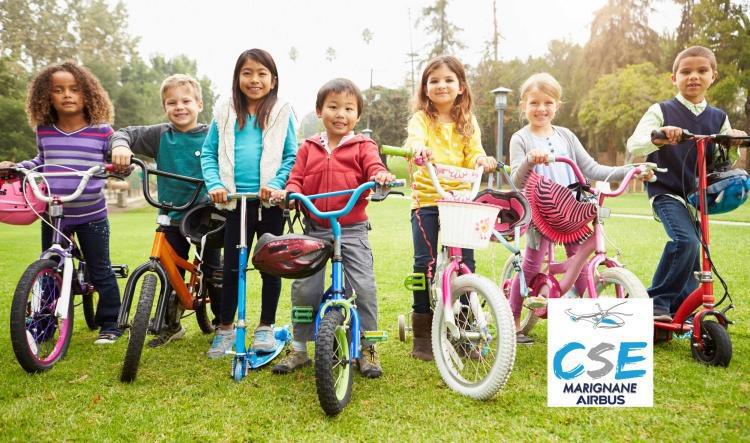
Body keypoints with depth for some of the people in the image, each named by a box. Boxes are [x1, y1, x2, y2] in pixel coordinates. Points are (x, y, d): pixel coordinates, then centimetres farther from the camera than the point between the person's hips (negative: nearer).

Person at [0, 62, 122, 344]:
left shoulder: (102, 131, -6)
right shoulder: (44, 131, 4)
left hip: (91, 215, -3)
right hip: (53, 215, 3)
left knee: (100, 271, 6)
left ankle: (110, 324, 19)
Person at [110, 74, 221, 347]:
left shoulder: (211, 136, -4)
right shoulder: (160, 135, 0)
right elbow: (125, 133, 1)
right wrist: (120, 145, -22)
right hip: (172, 218, 2)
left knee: (213, 270, 8)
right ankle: (171, 324, 25)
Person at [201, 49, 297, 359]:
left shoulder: (282, 113, 2)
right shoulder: (225, 113, 7)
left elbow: (292, 157, -1)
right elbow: (208, 152, 8)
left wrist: (276, 184, -16)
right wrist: (214, 184, -7)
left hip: (270, 202, -1)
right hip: (236, 202, 2)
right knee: (231, 267, 7)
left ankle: (266, 327, 23)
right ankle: (225, 328, 23)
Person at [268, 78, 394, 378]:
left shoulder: (363, 146, 4)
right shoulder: (308, 148, 11)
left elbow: (374, 167, -12)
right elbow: (297, 179, 8)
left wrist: (381, 176, -35)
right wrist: (288, 193, -14)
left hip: (352, 229, -2)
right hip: (314, 229, 2)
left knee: (363, 287, -9)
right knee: (303, 288, 0)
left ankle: (367, 348, 10)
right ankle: (299, 349, 19)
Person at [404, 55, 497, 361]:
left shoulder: (468, 123, 14)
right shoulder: (421, 118, 4)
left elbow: (473, 156, 5)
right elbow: (415, 139, -18)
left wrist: (482, 160, -19)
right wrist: (419, 149, -42)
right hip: (426, 200, -2)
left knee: (465, 264, 1)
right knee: (426, 263, -7)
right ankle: (422, 334, 7)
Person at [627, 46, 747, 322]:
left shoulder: (718, 118, 9)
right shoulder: (661, 111, -4)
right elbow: (633, 146, -17)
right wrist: (658, 138, -38)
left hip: (698, 195, 6)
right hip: (667, 192, -5)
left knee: (693, 250, 9)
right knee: (686, 241, -25)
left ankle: (683, 310, 24)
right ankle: (657, 301, -12)